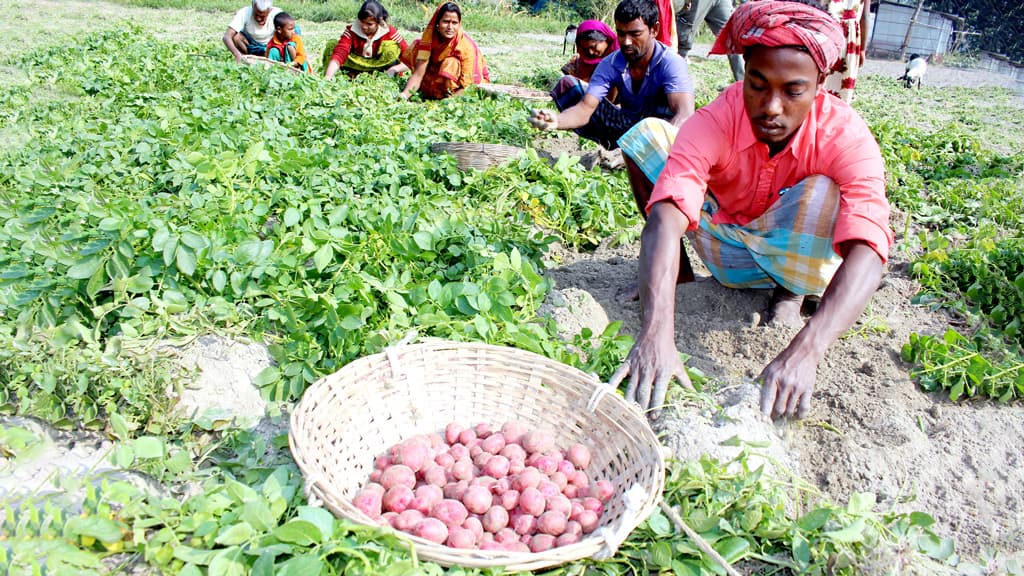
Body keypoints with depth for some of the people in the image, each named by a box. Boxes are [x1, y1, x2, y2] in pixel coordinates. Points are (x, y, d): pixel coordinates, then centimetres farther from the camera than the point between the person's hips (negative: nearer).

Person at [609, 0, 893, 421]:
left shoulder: (845, 136, -27)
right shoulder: (715, 121, -27)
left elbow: (868, 249, -40)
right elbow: (666, 216, -42)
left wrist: (804, 352, -56)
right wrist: (656, 332, -57)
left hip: (792, 257, 0)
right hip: (726, 253, 1)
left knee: (824, 194, -34)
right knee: (649, 134, -18)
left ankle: (789, 294, -4)